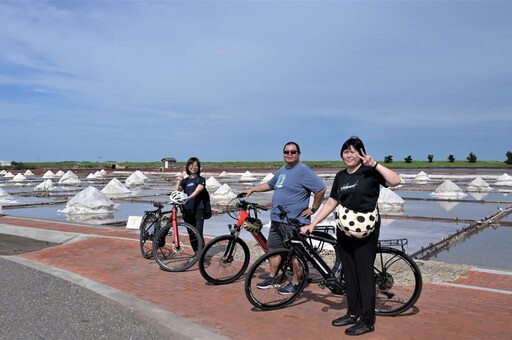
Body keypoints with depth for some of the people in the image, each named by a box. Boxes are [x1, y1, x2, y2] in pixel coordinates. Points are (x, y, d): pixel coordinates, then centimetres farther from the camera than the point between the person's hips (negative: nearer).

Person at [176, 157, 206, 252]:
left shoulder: (201, 179, 0)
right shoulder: (185, 180, 14)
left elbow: (197, 191, -18)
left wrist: (187, 198, -34)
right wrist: (179, 180, -12)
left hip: (198, 209, -5)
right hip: (187, 210, 5)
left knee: (198, 234, -14)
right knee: (191, 235, 9)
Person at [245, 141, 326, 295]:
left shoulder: (304, 171, -13)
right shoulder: (282, 170, 15)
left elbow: (321, 189, -18)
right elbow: (270, 185, 29)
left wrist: (313, 209, -13)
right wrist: (252, 189, 25)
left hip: (294, 221, -9)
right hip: (277, 219, 9)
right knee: (274, 248, 16)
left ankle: (295, 283, 13)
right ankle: (271, 278, 29)